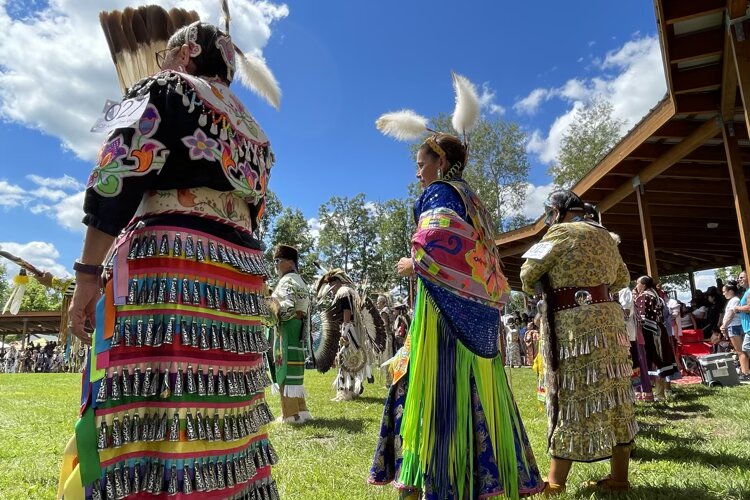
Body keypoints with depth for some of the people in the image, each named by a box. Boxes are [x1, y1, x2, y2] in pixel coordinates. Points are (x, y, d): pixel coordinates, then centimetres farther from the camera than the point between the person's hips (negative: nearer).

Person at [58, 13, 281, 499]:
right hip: (240, 271, 7)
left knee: (149, 413, -8)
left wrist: (88, 271, -7)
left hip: (167, 257, -7)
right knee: (220, 421, 9)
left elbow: (122, 176, -6)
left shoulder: (164, 89, 9)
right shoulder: (251, 130, 27)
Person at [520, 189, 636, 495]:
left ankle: (555, 483, 7)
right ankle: (619, 477, 20)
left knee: (572, 399, -3)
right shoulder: (605, 236, 17)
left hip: (574, 323, -8)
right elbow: (622, 278, 28)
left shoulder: (562, 232, -6)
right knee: (612, 399, 11)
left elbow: (529, 273, -4)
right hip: (608, 317, 8)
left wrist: (535, 290, 16)